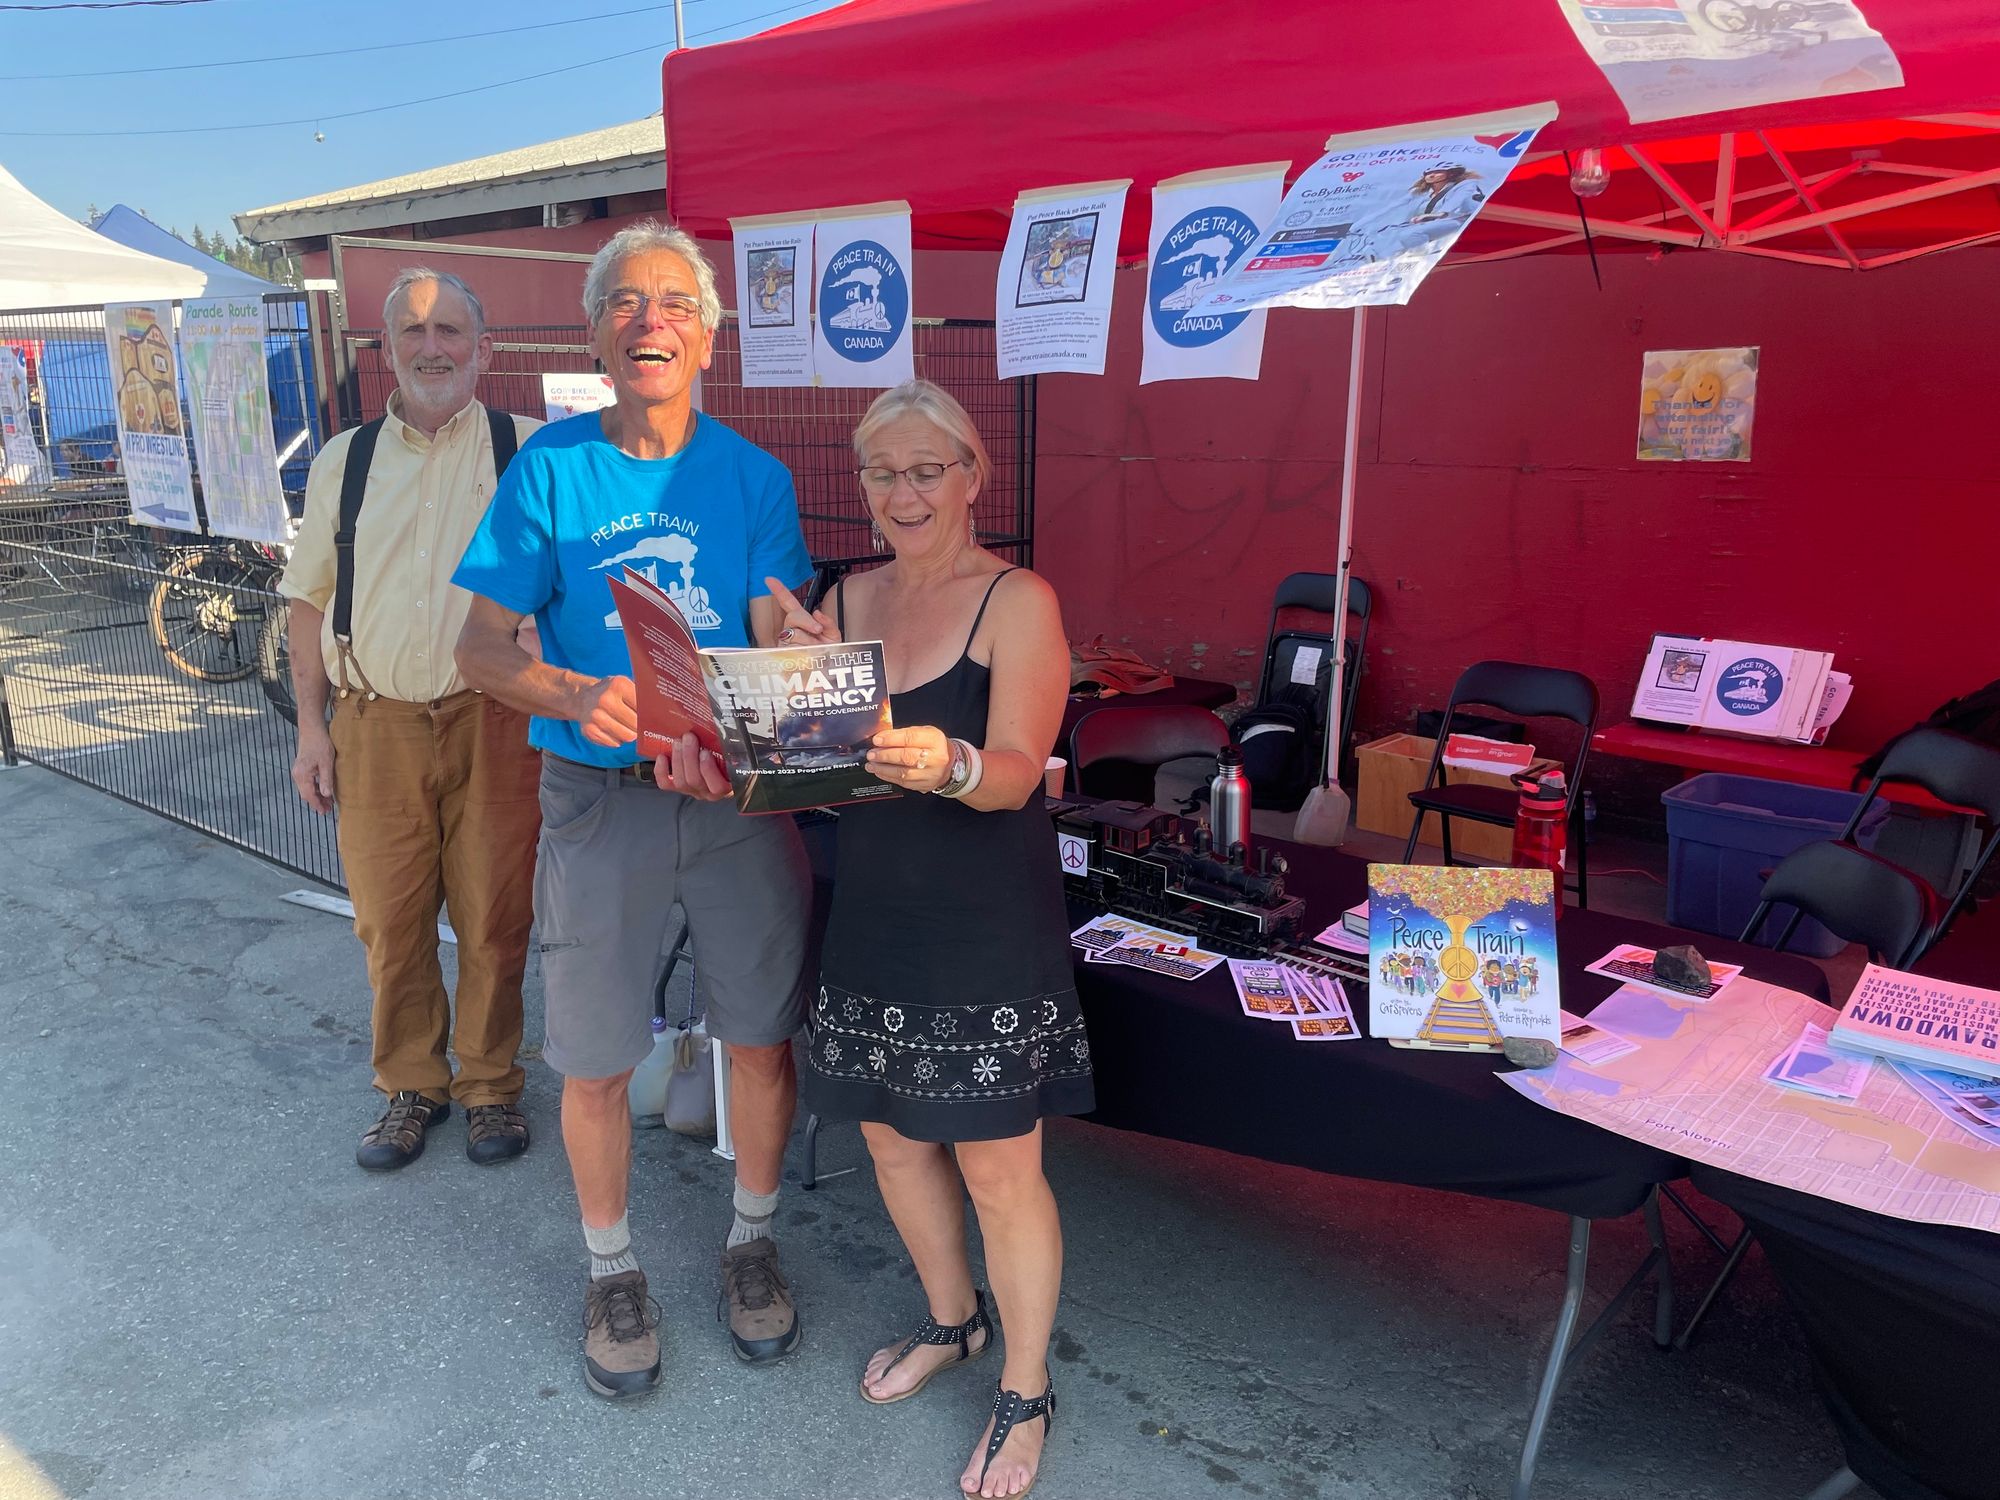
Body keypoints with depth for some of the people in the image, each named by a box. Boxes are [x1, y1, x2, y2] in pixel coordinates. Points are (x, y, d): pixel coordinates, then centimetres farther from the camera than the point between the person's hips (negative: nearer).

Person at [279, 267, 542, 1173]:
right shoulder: (344, 462, 10)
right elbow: (311, 600, 13)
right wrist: (312, 726, 7)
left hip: (492, 721, -2)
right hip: (375, 725, 3)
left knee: (494, 919, 6)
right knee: (389, 923, 9)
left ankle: (490, 1086, 25)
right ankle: (409, 1087, 29)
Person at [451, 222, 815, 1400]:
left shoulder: (754, 476, 1)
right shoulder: (551, 467, -2)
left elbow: (781, 647, -5)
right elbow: (482, 647, -5)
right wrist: (578, 697, -26)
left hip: (740, 796, 1)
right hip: (597, 801, 0)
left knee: (762, 1035, 9)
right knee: (595, 1058, 8)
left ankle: (752, 1240, 35)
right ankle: (613, 1268, 33)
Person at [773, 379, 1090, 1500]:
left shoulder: (1019, 601, -10)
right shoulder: (851, 596, 7)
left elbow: (1015, 772, -21)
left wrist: (946, 766, -41)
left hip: (989, 926, -6)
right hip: (875, 913, 6)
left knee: (999, 1171, 3)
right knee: (893, 1137, 18)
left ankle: (1026, 1394, 26)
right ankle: (953, 1321, 44)